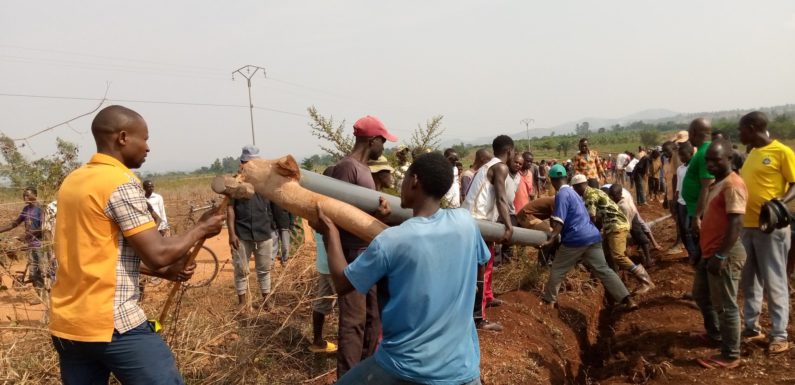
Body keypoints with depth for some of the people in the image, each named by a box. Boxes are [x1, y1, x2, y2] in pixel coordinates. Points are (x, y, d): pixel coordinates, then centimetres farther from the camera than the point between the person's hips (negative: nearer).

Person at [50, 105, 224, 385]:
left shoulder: (73, 181, 12)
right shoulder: (122, 183, -14)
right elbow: (157, 253, -17)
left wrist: (162, 271, 15)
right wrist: (201, 229, -1)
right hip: (113, 323, -8)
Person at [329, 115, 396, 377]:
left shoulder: (364, 169, 14)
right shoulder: (346, 167, -15)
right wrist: (374, 216, -32)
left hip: (369, 253, 10)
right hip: (352, 255, -10)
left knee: (373, 315, 16)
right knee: (354, 320, -5)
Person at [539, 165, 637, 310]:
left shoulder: (561, 194, -5)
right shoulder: (573, 192, 23)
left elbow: (559, 221, -17)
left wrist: (552, 239, -24)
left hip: (576, 239, -8)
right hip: (593, 236, 8)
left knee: (557, 270, 7)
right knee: (604, 270, 6)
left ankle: (548, 301, 16)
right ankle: (628, 300, -1)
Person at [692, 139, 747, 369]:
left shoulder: (733, 185, -19)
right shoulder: (716, 183, 12)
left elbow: (735, 224, -24)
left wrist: (721, 255, -25)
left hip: (725, 256, -10)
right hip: (710, 253, 10)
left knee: (725, 305, -1)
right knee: (701, 295, 24)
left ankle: (730, 356, 10)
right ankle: (714, 333, 43)